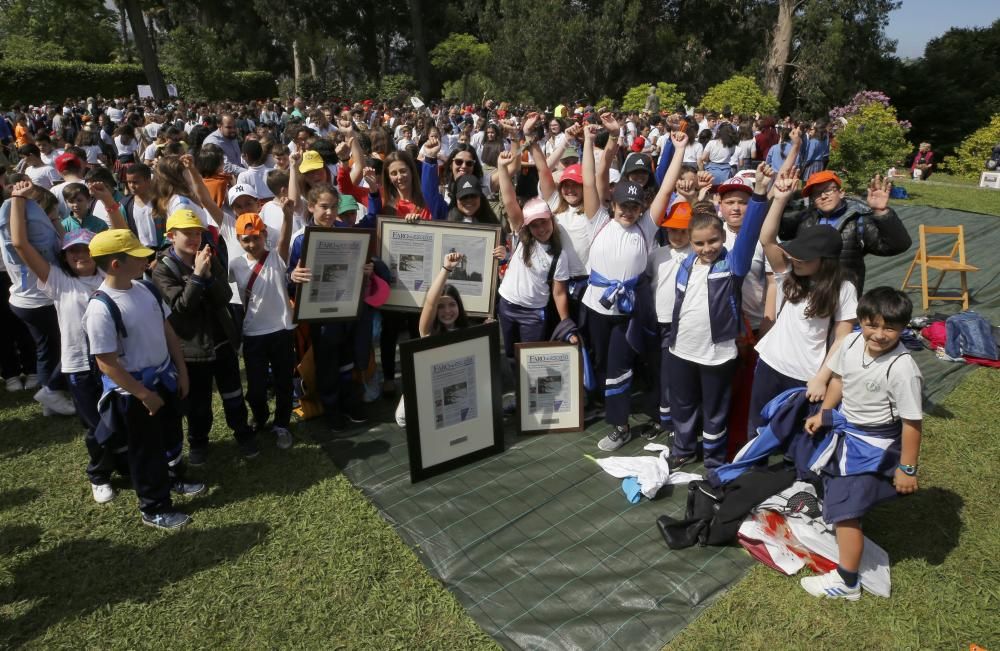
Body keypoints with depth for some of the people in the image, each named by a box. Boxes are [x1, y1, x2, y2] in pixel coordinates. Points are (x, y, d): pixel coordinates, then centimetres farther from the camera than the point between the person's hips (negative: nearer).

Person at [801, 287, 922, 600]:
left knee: (845, 511, -2)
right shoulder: (851, 343, -11)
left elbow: (911, 422, -23)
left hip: (872, 445, -7)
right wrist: (822, 415, 15)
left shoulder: (902, 368, -30)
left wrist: (907, 469, -16)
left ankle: (846, 583, 14)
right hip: (846, 430, 7)